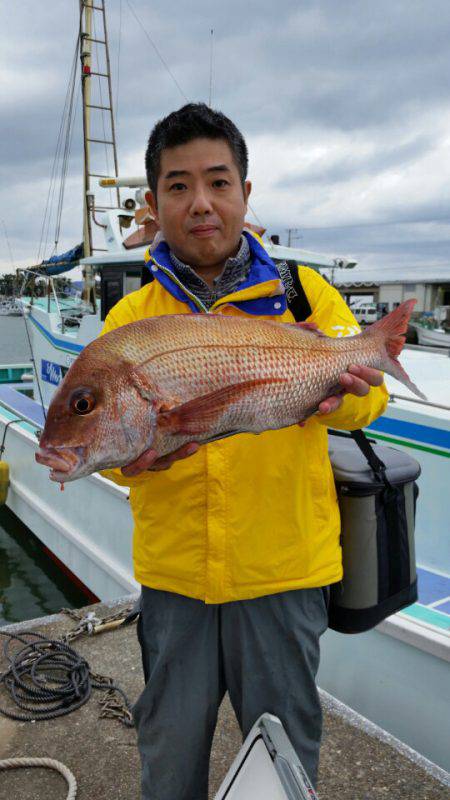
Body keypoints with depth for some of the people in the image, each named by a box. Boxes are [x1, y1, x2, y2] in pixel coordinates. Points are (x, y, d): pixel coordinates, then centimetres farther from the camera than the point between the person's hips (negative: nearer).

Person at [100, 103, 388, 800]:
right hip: (173, 569, 2)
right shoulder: (131, 315, 1)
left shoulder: (304, 292, -2)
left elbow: (368, 395, -9)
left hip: (285, 566, -1)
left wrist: (335, 391, -33)